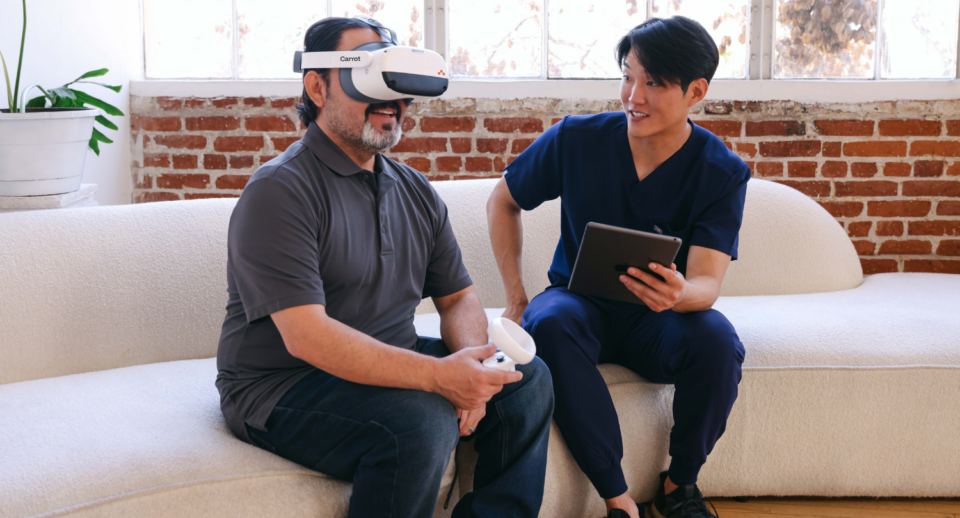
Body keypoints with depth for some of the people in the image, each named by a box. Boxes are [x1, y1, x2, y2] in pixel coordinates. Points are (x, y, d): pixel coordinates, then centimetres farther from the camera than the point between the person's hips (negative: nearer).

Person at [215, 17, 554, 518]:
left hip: (389, 363, 8)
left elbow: (458, 297, 11)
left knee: (527, 380, -3)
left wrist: (470, 365, -14)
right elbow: (305, 336, -25)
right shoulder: (279, 190, -15)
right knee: (423, 421, -31)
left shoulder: (415, 191, 11)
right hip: (282, 390, -7)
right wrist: (437, 376, -31)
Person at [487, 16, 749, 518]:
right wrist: (515, 299, -3)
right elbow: (502, 201, 6)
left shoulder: (723, 172, -10)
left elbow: (706, 283, -20)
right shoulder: (577, 138, -10)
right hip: (581, 302, 0)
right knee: (550, 323, -36)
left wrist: (680, 294, -46)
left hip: (658, 320, 0)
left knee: (717, 340, -33)